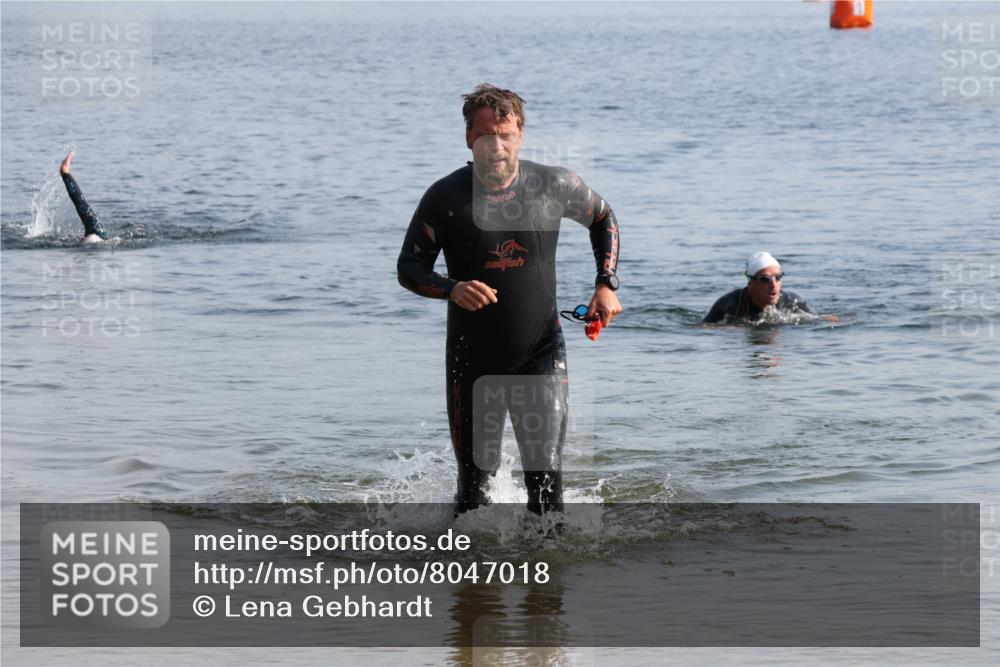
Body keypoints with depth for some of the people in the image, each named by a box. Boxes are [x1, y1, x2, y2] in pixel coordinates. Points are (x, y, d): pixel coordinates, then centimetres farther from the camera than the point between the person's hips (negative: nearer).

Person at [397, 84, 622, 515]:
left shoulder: (555, 185, -7)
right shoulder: (445, 198, -10)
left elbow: (603, 218, 14)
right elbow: (409, 267, -3)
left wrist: (607, 284, 1)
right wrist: (451, 289, -24)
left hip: (540, 354, 0)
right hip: (472, 360, 0)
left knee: (546, 479, -14)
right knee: (474, 488, 11)